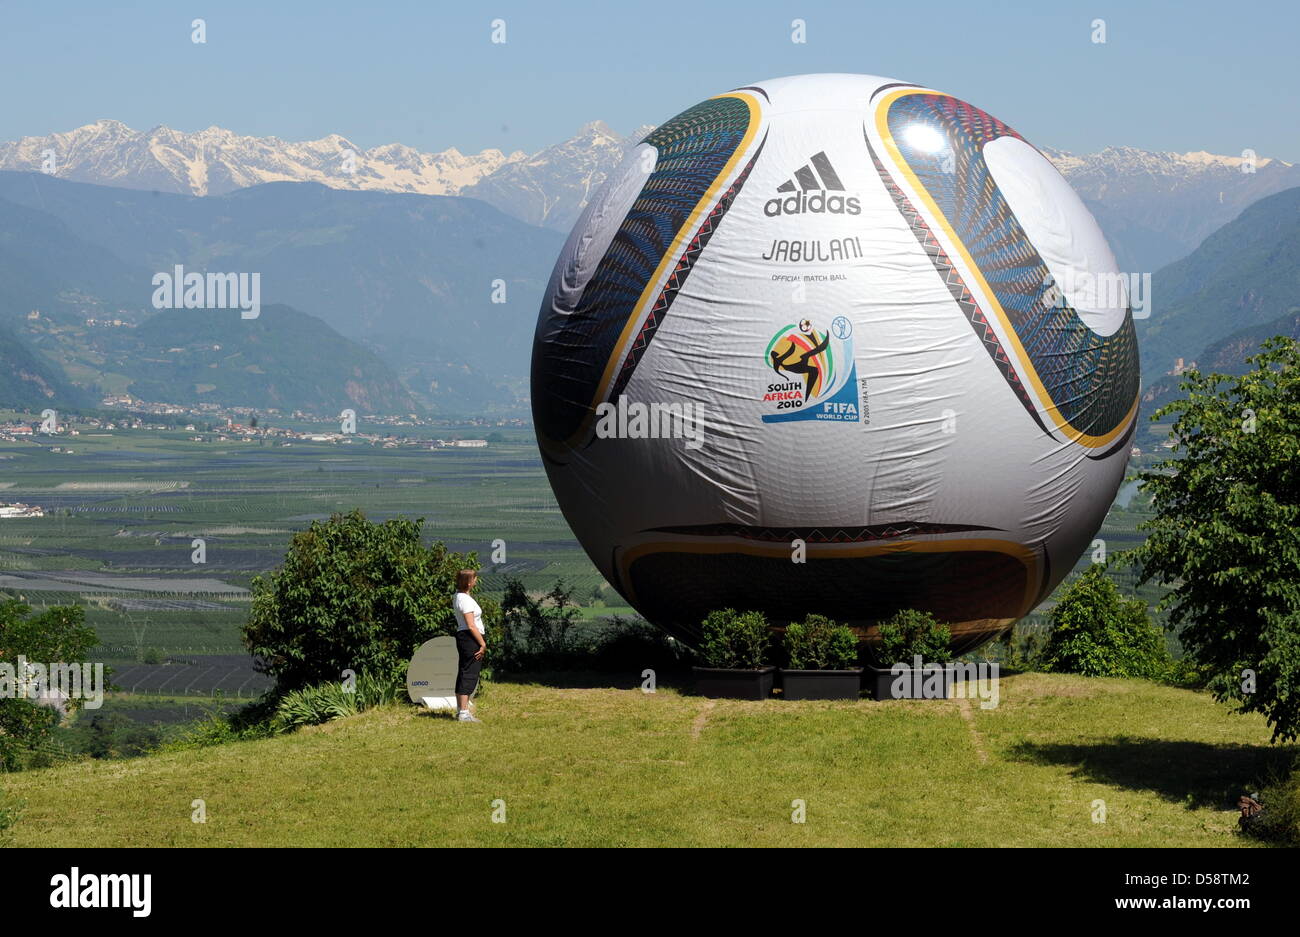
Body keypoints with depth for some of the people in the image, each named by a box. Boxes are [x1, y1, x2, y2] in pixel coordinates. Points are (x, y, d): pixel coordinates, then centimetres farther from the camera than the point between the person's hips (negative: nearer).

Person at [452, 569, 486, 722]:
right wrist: (483, 644, -15)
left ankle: (460, 710, 22)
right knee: (469, 675, -9)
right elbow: (471, 625, -20)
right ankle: (464, 713, -11)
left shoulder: (457, 597, 14)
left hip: (461, 636, 11)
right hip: (471, 638, -11)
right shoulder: (466, 600, -17)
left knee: (463, 674, 15)